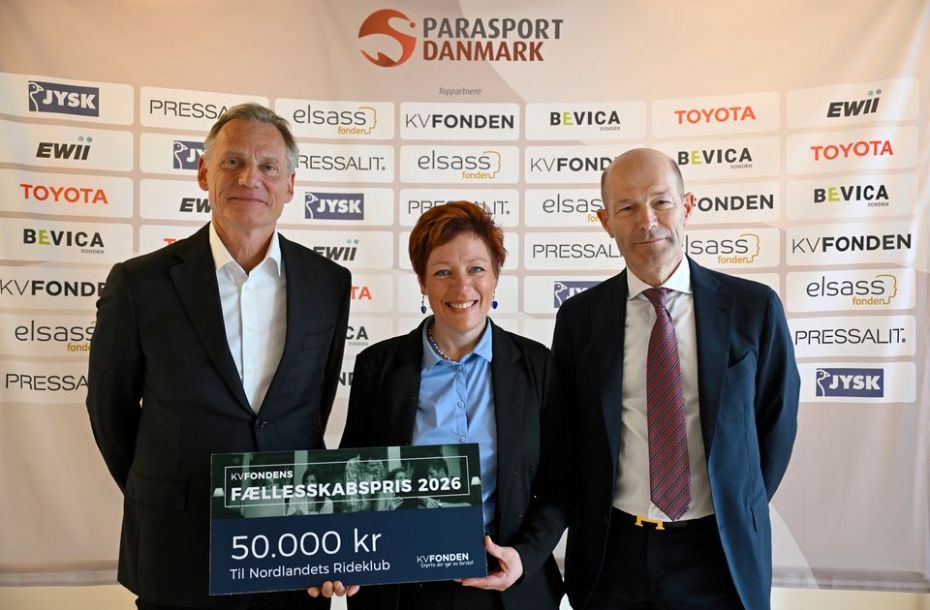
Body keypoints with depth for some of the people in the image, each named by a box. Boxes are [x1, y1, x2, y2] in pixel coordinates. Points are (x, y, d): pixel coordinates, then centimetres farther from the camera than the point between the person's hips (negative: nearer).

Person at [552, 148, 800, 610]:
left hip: (721, 552, 0)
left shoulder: (754, 308, -6)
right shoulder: (578, 318, -3)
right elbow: (566, 433, 6)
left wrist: (737, 516, 6)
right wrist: (593, 516, 4)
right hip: (612, 554, 1)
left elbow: (775, 423, 4)